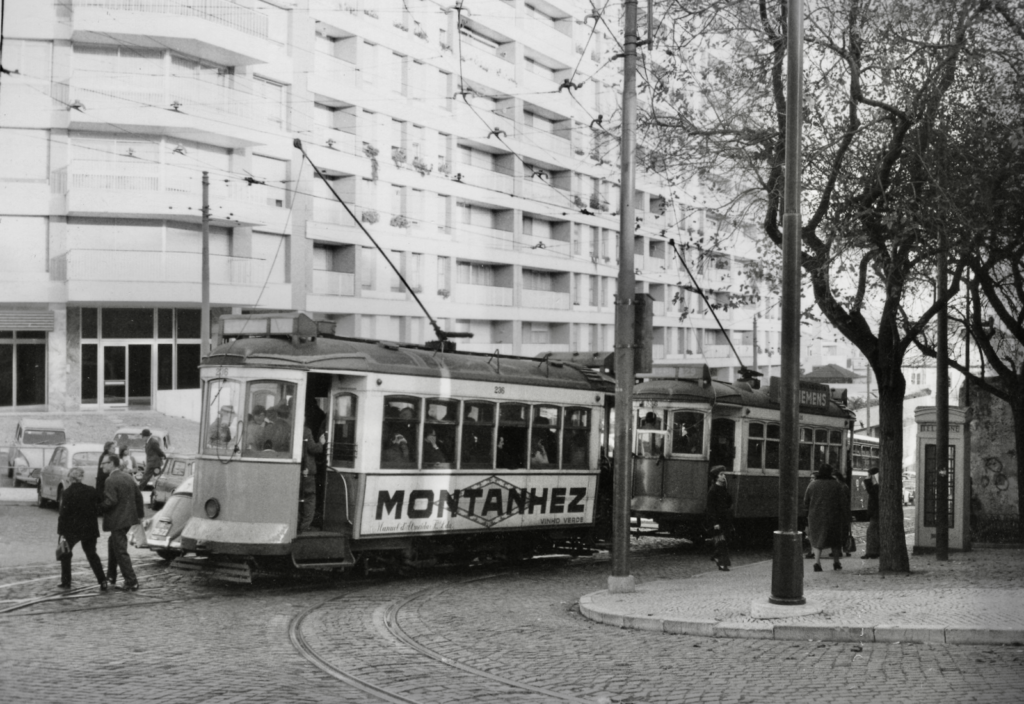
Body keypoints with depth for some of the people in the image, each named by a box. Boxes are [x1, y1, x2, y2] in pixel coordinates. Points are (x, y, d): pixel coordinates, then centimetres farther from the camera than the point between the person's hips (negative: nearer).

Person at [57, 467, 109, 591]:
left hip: (72, 529, -3)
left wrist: (60, 531, -7)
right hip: (89, 528, 3)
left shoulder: (67, 492, -12)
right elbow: (97, 508, 6)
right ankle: (102, 580, -4)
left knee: (65, 554, 16)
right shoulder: (91, 491, 0)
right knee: (92, 554, 11)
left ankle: (66, 582, 15)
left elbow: (64, 513, -12)